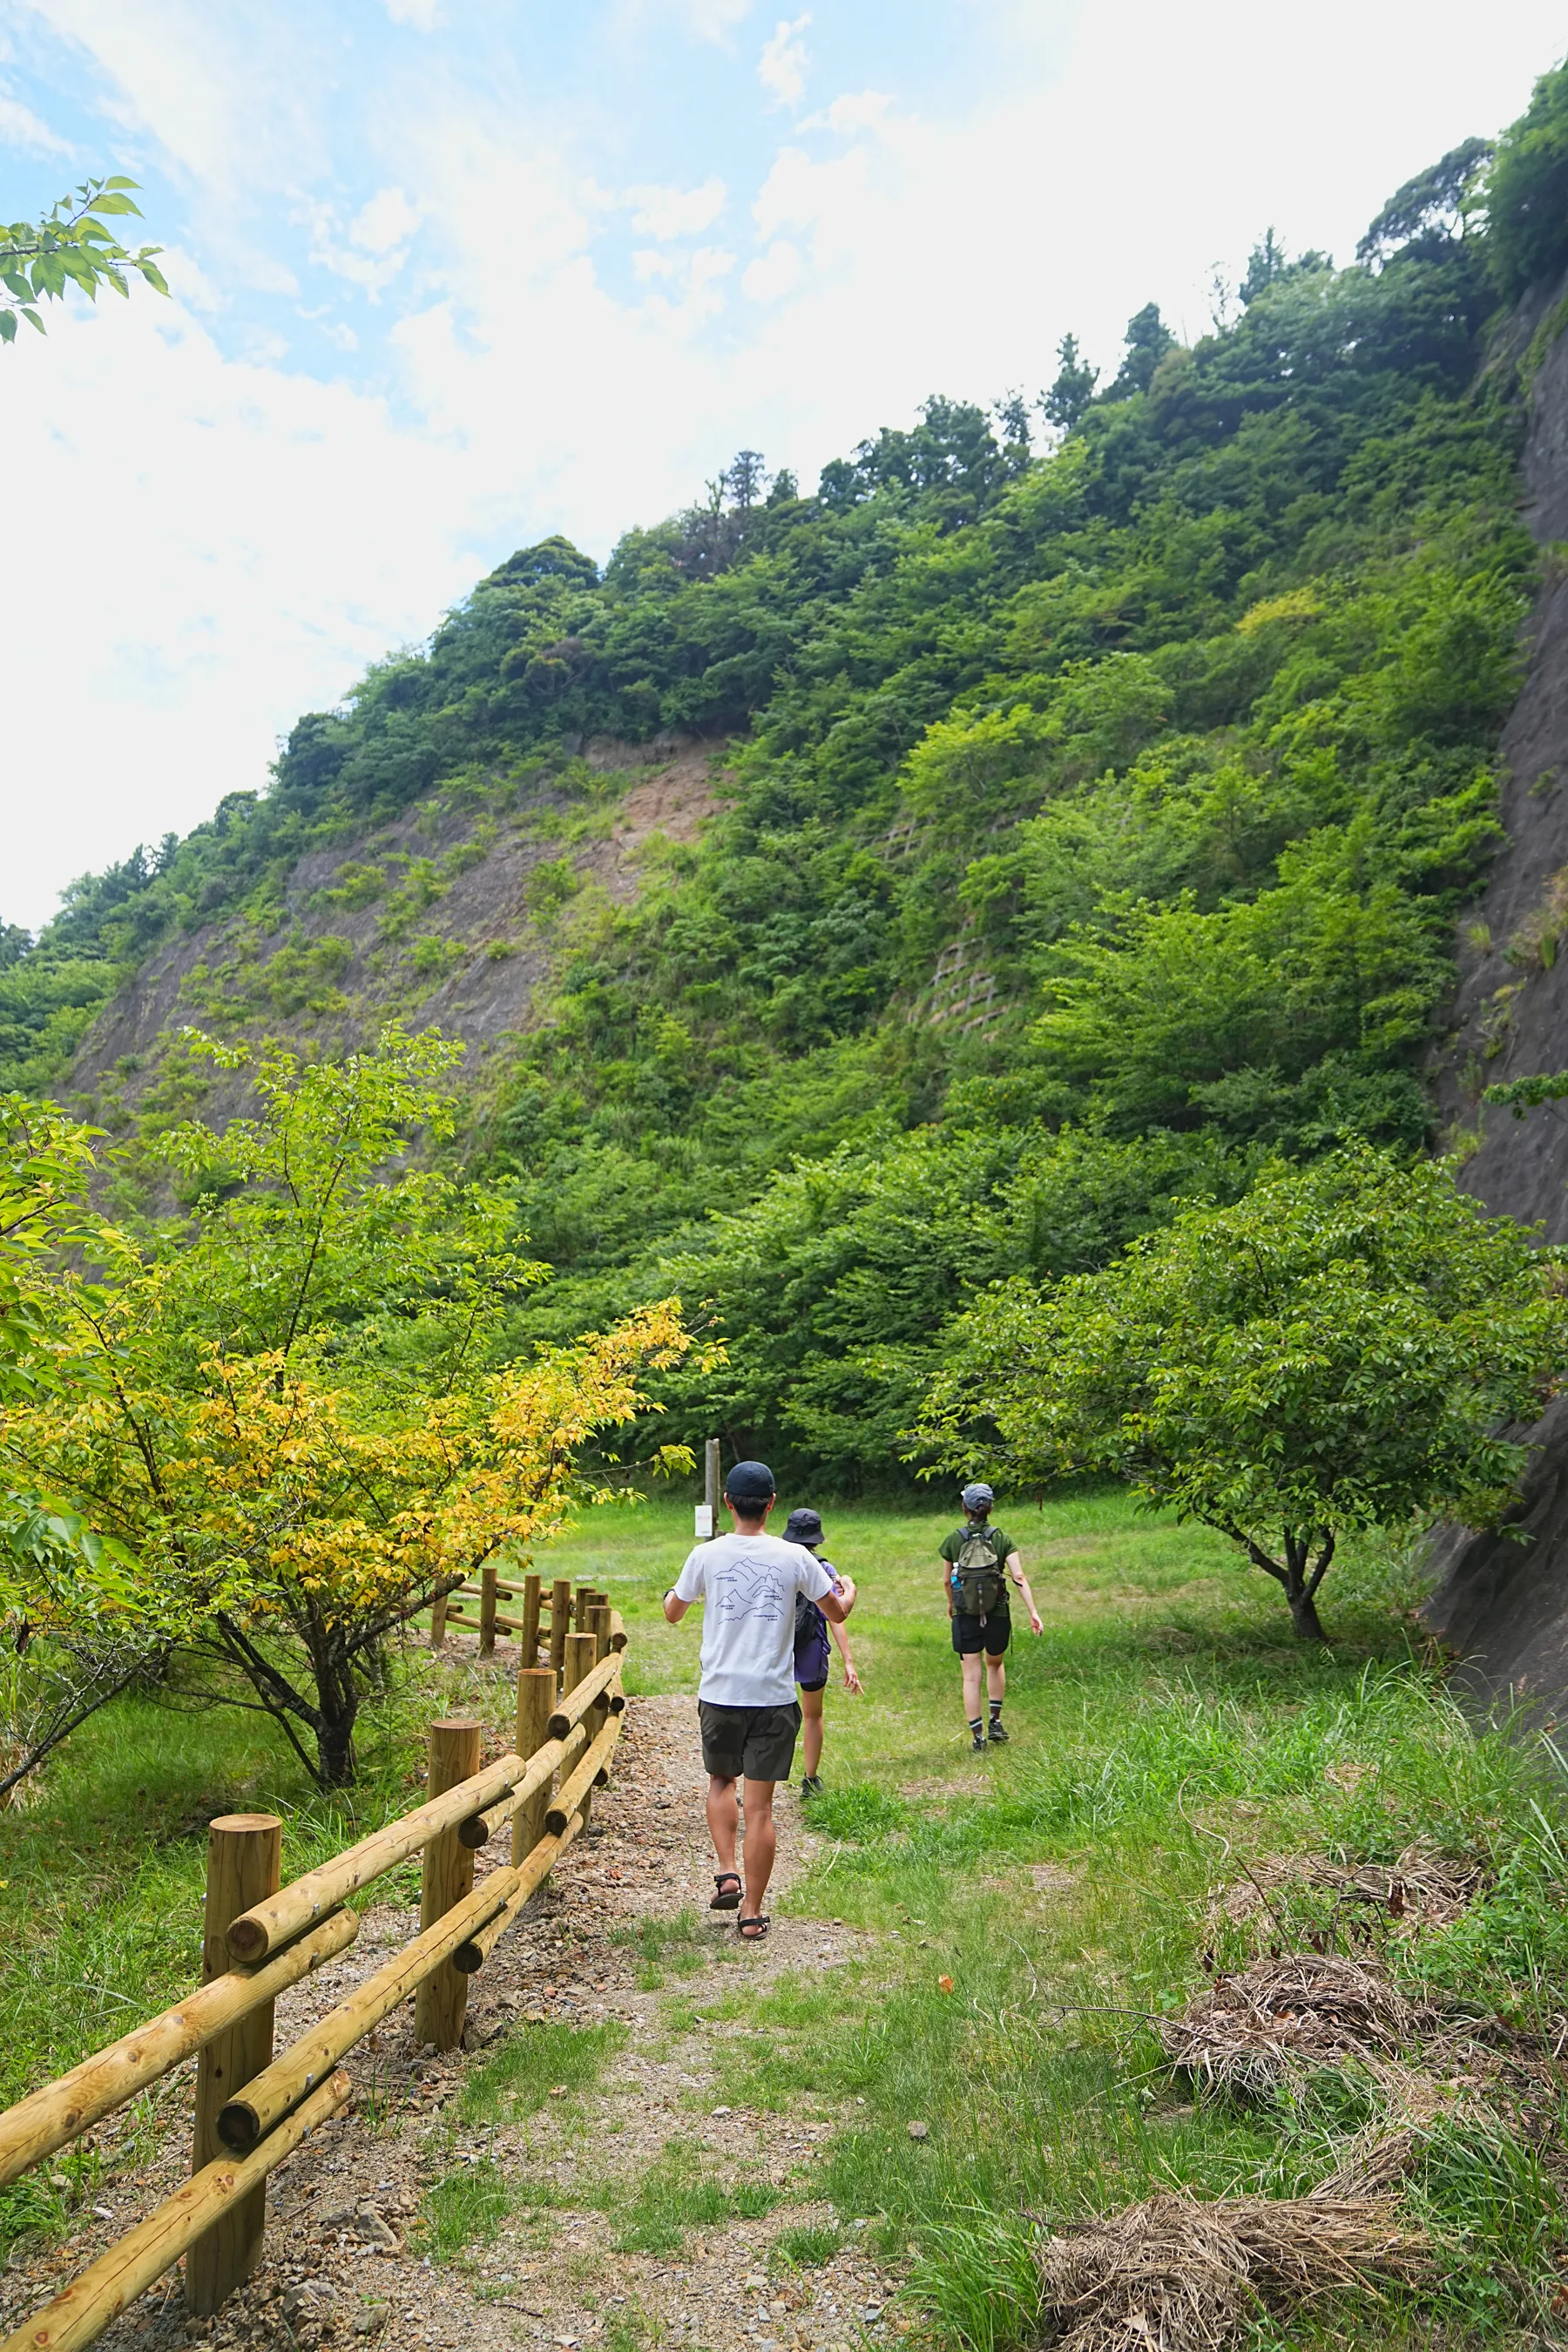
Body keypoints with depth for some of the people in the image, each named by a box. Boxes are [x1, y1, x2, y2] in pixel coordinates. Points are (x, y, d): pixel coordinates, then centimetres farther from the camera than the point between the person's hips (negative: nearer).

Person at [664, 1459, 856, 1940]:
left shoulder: (706, 1555, -3)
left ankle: (726, 1872, 10)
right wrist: (848, 1590, 30)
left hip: (720, 1695, 1)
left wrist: (672, 1591, 34)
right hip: (774, 1698, 0)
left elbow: (673, 1613, 12)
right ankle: (752, 1914, 10)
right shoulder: (794, 1558, -4)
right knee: (760, 1805, 5)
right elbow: (837, 1613, 8)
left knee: (720, 1781, 24)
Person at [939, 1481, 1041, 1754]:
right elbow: (1019, 1577, -12)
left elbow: (946, 1580, 8)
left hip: (965, 1616, -1)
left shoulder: (953, 1540, -2)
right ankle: (996, 1722, 20)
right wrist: (1033, 1613, -13)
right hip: (997, 1615, 1)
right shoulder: (1002, 1539, -3)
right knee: (995, 1664, 26)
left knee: (971, 1676, 5)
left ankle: (977, 1737, 3)